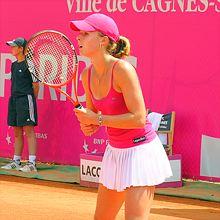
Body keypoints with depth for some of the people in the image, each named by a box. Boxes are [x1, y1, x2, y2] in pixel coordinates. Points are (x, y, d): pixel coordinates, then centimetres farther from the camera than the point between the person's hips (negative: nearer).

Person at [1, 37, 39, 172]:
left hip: (26, 99, -8)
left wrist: (31, 100, 0)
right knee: (17, 133, 11)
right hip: (14, 100, 8)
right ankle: (16, 161, 16)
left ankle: (32, 163, -9)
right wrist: (14, 98, 14)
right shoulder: (14, 65, 16)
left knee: (29, 131, -9)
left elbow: (36, 85, -6)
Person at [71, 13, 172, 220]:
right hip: (115, 150, 8)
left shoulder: (122, 69, -21)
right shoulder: (87, 74, 2)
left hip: (140, 150, -8)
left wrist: (98, 120, -21)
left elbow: (138, 118, -25)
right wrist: (88, 125, -7)